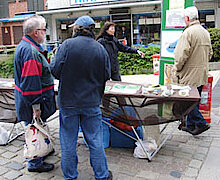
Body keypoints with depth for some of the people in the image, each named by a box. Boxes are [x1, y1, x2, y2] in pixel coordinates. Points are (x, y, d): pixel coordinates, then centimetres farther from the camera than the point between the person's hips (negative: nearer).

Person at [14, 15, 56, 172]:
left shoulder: (25, 46, 11)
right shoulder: (30, 51, -25)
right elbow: (30, 83, -28)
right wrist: (36, 106, -25)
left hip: (27, 99, 11)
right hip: (32, 101, -11)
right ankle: (35, 163, 18)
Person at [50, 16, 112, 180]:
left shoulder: (67, 45, -11)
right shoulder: (100, 49, -3)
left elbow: (55, 70, -11)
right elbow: (106, 76, 1)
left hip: (68, 101, -2)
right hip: (92, 102, 2)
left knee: (68, 142, 13)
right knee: (95, 141, 13)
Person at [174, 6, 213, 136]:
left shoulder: (188, 32, -15)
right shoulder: (205, 32, 13)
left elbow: (182, 54, -19)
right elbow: (210, 53, 19)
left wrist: (177, 69, -6)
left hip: (190, 74, -8)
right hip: (202, 74, 8)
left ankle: (201, 123, -2)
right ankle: (191, 125, 24)